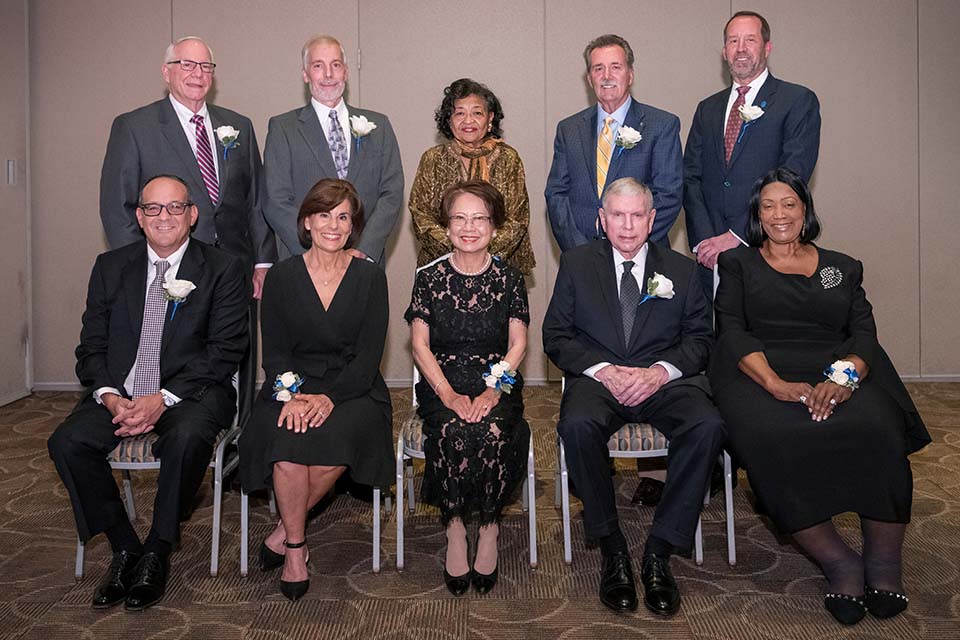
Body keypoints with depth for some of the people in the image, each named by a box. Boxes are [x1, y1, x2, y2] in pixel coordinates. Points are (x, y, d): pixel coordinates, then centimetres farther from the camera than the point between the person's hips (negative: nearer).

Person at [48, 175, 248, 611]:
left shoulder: (223, 269, 0)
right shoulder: (111, 267, 12)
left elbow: (225, 351, -8)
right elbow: (91, 346, 9)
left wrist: (164, 398, -18)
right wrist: (110, 396, -12)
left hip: (191, 392, -4)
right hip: (119, 392, 4)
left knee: (187, 437, -35)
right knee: (66, 443, -22)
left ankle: (157, 554, -13)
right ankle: (124, 549, -5)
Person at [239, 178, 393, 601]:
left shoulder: (370, 277, 3)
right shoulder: (281, 277, 6)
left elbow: (369, 355, -4)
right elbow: (274, 352, 2)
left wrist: (330, 397, -19)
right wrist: (289, 395, -18)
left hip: (352, 389, 0)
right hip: (292, 387, 1)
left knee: (336, 438, -32)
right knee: (287, 442, -30)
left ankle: (283, 533, -7)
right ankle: (295, 547, -8)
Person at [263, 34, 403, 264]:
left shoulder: (378, 125, 11)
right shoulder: (283, 128, 4)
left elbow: (392, 193, 3)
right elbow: (276, 202, -2)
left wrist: (364, 250, -9)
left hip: (366, 260, 2)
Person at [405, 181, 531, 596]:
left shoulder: (508, 279, 6)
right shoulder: (430, 278, 5)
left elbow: (518, 344, 2)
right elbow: (420, 345, 1)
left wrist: (493, 391, -15)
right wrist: (449, 395, -14)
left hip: (497, 383, 0)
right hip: (442, 383, 0)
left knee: (492, 434, -31)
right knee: (453, 432, -31)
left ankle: (488, 527, -9)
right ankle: (455, 529, -12)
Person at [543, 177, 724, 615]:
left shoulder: (681, 270, 15)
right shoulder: (576, 264, 13)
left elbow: (700, 339, 9)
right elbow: (556, 336, 6)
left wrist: (661, 371, -12)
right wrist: (601, 369, -12)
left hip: (663, 380, 1)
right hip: (598, 378, -1)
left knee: (707, 425, -30)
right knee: (577, 425, -34)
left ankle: (660, 551, -18)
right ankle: (612, 549, -16)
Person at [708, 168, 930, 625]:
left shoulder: (843, 267, 24)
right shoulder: (739, 263, 18)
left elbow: (864, 333, 10)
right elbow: (733, 332, 3)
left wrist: (842, 377, -14)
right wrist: (777, 384, -16)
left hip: (839, 376, 2)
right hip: (762, 376, -1)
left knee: (877, 431, -31)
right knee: (772, 440, -35)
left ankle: (883, 562, -12)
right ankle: (838, 562, -18)